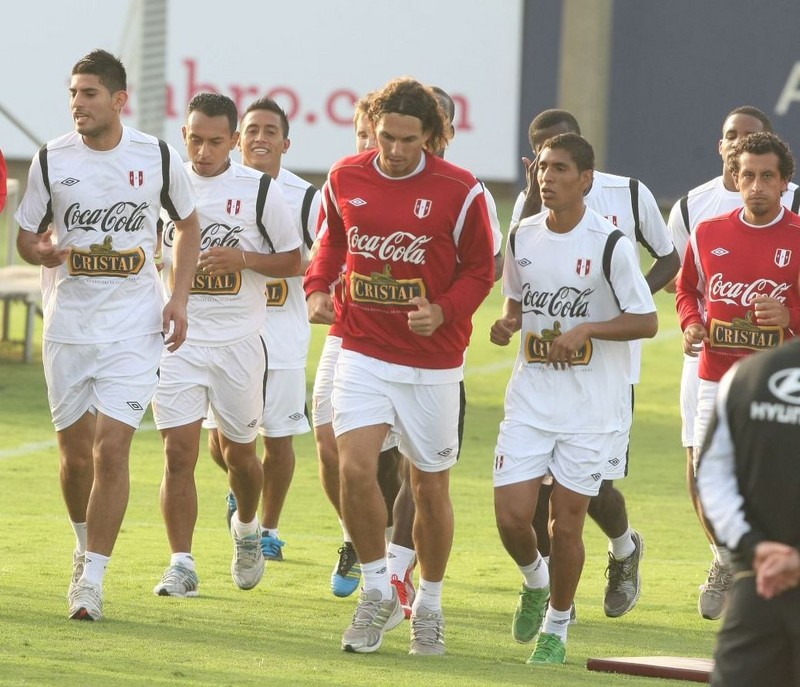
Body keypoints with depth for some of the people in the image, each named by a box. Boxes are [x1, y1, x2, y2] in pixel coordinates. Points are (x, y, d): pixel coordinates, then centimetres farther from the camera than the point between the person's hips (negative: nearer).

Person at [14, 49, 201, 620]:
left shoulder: (158, 158, -3)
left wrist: (179, 298, 2)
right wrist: (44, 250, -16)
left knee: (111, 450, -12)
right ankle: (86, 549, 35)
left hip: (134, 330, -2)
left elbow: (187, 225, 13)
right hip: (67, 326, 2)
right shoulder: (51, 160, -2)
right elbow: (26, 237, 8)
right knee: (75, 452, 9)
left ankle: (91, 581, -10)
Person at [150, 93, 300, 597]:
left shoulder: (259, 190, -3)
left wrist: (243, 259, -13)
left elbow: (292, 260, 5)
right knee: (179, 451, -9)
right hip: (179, 339, 0)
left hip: (239, 340, 0)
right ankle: (181, 565, -7)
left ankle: (247, 530, 41)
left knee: (239, 451, 13)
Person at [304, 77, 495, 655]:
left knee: (431, 487, 8)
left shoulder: (460, 191, -8)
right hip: (363, 351, 1)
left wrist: (445, 311, -17)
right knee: (354, 467, -16)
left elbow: (479, 269, 0)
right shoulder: (345, 179, 0)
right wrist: (319, 288, 0)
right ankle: (378, 591, 3)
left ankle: (429, 605, 27)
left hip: (433, 358, -1)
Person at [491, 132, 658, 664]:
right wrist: (507, 325, -2)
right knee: (512, 515, -5)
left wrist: (587, 328, -21)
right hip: (531, 396, 4)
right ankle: (535, 580, 28)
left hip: (592, 405, -4)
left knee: (566, 522, 0)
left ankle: (557, 626, 20)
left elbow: (647, 321, -8)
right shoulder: (523, 237, 5)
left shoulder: (610, 244, -11)